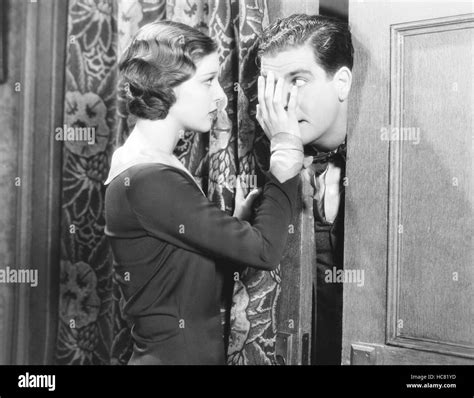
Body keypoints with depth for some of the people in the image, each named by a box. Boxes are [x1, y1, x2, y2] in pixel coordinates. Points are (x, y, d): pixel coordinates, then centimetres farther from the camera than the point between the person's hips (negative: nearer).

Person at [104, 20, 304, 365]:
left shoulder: (139, 166, 6)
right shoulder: (149, 181, -23)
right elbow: (265, 250, -23)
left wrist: (238, 220, -6)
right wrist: (287, 149, -16)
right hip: (176, 355, -9)